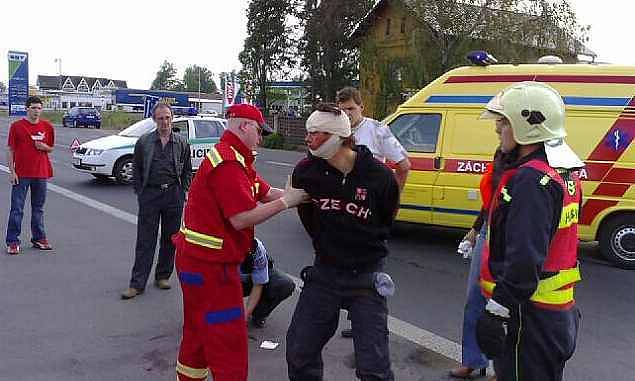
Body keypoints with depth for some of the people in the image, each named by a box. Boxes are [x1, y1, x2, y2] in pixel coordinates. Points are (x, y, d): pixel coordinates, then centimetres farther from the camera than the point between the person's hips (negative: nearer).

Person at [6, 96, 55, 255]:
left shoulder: (47, 127, 6)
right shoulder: (16, 126, -2)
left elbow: (51, 148, 16)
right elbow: (10, 150, -1)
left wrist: (44, 147, -8)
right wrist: (12, 171, -7)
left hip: (41, 173, 3)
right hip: (21, 174, -3)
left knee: (38, 208, 13)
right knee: (17, 209, 0)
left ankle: (39, 238, 23)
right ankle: (13, 241, 7)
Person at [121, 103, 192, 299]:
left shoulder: (181, 143, 6)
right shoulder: (143, 142, 4)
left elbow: (187, 171, 11)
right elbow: (136, 171, 9)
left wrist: (182, 193, 3)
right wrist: (140, 192, 2)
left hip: (174, 195, 1)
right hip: (150, 194, -1)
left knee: (170, 239, 8)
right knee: (145, 240, -1)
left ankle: (163, 276, 23)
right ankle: (137, 283, 3)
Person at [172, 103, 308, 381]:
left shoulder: (235, 158, 14)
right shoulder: (229, 163, -21)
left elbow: (266, 193, 10)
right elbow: (242, 219, -26)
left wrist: (297, 194, -3)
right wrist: (285, 202, -18)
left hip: (197, 260, 11)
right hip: (210, 265, -11)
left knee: (198, 334, 23)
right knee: (229, 343, -2)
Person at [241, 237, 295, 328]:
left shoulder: (257, 249, -35)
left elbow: (258, 285, -28)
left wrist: (247, 311, -36)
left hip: (261, 277, -1)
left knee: (286, 285, -32)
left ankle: (259, 315, -9)